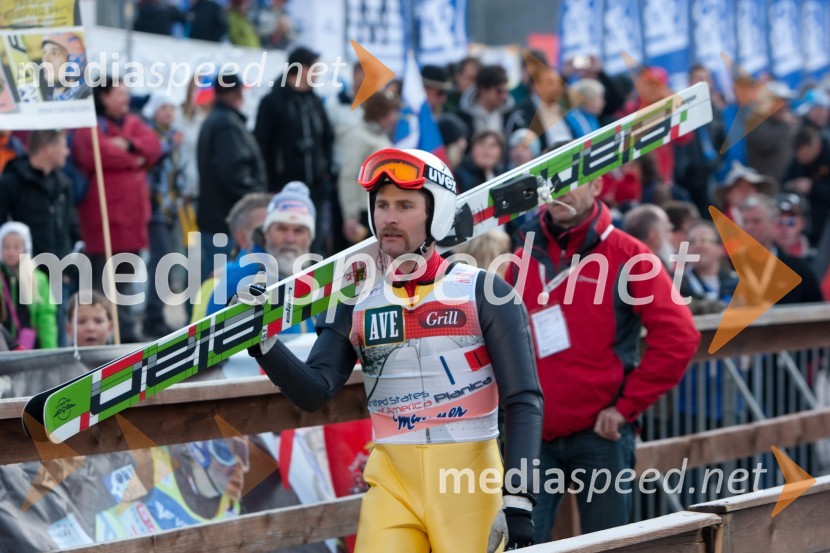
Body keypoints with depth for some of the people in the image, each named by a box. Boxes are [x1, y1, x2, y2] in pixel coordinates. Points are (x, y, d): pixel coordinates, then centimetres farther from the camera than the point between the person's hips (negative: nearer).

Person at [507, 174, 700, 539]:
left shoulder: (626, 255, -1)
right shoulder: (525, 259, 11)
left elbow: (677, 337, -8)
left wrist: (627, 405, -9)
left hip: (600, 433, -3)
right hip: (534, 437, 3)